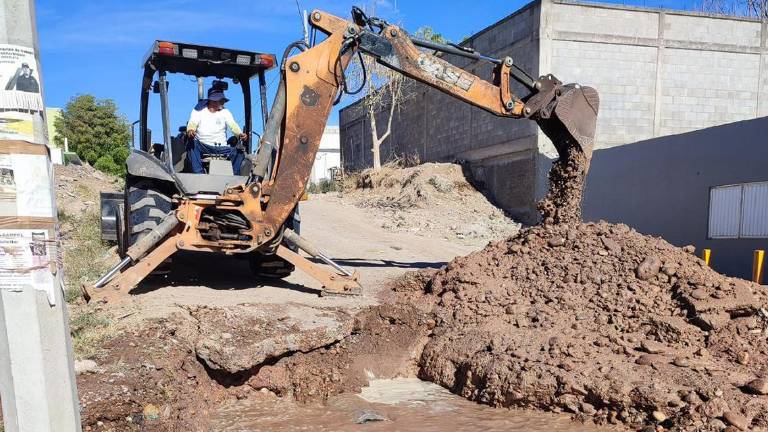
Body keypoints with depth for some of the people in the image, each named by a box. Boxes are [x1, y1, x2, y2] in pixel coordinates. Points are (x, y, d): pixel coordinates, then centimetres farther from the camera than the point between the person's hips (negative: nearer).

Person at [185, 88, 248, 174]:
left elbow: (233, 125, 0)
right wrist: (190, 130, -32)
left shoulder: (225, 112, 14)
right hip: (203, 147, -1)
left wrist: (240, 134, -24)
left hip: (221, 148, 1)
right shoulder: (199, 110, 9)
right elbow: (192, 123, -6)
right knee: (192, 143, -31)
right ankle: (198, 174, -35)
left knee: (239, 152, -23)